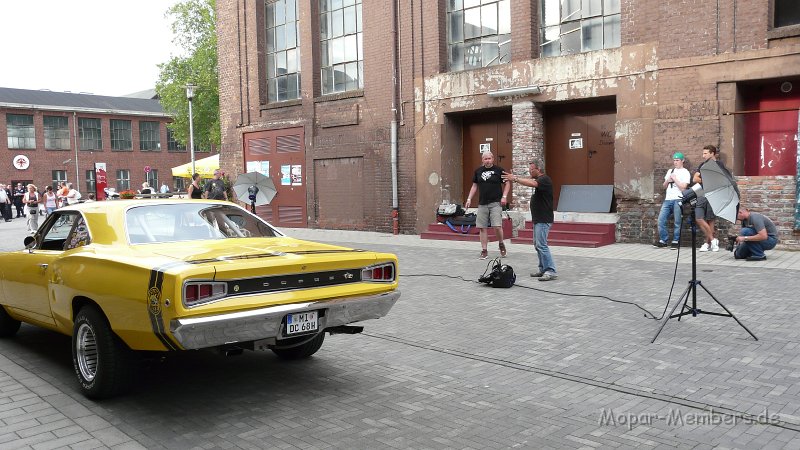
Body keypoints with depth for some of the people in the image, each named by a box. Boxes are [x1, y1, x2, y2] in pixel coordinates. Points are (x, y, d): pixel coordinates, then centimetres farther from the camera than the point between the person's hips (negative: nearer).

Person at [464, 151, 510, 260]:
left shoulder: (499, 170, 0)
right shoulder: (478, 171, 11)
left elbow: (507, 184, 5)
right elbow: (474, 186, 17)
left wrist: (504, 196, -8)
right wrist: (469, 199, 9)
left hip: (495, 203, -4)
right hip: (482, 204, 4)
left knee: (497, 226, -13)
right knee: (482, 227, 2)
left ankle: (501, 244, 14)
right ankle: (484, 251, 11)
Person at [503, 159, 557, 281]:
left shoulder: (545, 180, -16)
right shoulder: (538, 180, 19)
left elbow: (531, 183, -31)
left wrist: (515, 178, -33)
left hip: (544, 220, -11)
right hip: (538, 219, 11)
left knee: (541, 245, -14)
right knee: (537, 244, 13)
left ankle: (551, 271, -13)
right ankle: (543, 269, 19)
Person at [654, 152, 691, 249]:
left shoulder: (685, 173, 4)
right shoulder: (670, 171, 24)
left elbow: (683, 187, -7)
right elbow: (664, 186, 24)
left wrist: (674, 179, -4)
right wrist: (667, 181, 5)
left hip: (678, 200, -6)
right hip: (667, 199, 6)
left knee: (677, 222, -8)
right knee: (661, 220, -3)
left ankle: (676, 241, 0)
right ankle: (663, 240, 5)